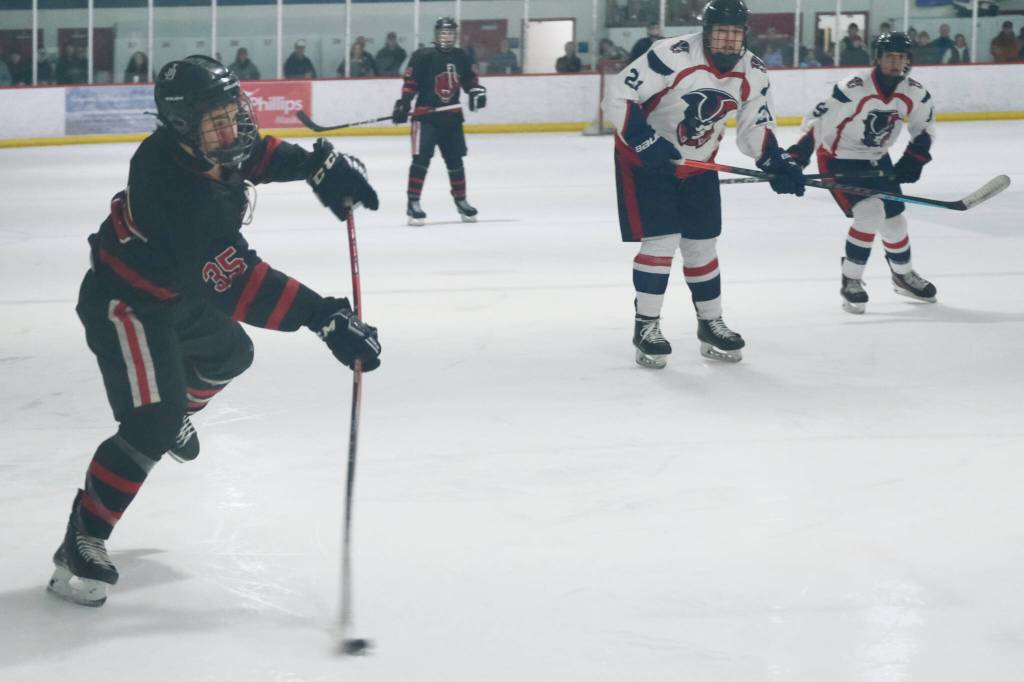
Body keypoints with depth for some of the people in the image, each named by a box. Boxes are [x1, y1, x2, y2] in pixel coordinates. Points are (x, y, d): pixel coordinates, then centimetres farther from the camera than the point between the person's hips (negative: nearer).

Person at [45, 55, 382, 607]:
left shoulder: (206, 142, -15)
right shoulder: (180, 190, -40)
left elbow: (254, 152, 10)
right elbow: (235, 282, -42)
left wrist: (320, 163, -6)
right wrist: (323, 316, -45)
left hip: (179, 288, 10)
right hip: (126, 304, -10)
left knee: (227, 354, 32)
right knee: (152, 427, -19)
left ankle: (175, 413, 62)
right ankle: (80, 549, -12)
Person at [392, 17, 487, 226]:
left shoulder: (460, 57, 8)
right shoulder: (423, 56, -10)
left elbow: (469, 79, 21)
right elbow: (410, 83, -13)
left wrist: (476, 90, 2)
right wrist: (403, 104, -20)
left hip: (452, 116, 6)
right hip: (426, 116, -6)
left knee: (455, 160, 13)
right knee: (421, 159, -12)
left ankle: (461, 201, 26)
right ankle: (413, 203, -11)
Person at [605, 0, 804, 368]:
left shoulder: (753, 75, -10)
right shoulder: (672, 57, -29)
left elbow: (755, 127, 0)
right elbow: (618, 96, -26)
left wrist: (776, 162, -17)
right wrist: (644, 141, -33)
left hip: (697, 165, 6)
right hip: (645, 160, -6)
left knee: (701, 244, 11)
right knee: (661, 240, -12)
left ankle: (711, 324, 26)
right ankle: (646, 327, 1)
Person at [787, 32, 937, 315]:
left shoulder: (914, 94, -10)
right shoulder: (853, 89, -28)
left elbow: (925, 126, 9)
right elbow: (816, 122, -28)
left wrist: (914, 158, -3)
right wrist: (796, 160, -35)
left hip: (877, 160, 6)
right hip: (839, 159, -6)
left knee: (894, 219, 10)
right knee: (870, 214, -21)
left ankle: (903, 276, 37)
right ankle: (850, 281, -5)